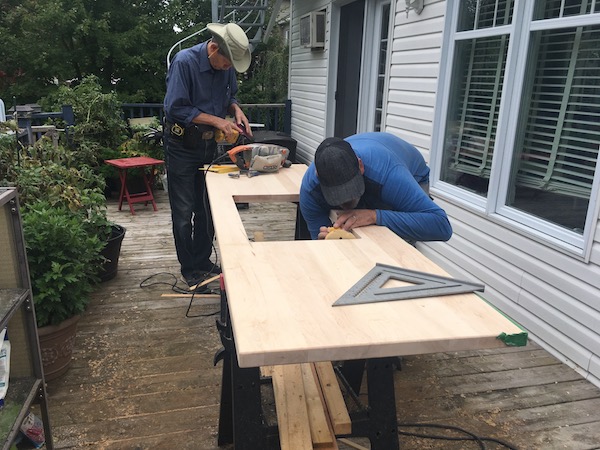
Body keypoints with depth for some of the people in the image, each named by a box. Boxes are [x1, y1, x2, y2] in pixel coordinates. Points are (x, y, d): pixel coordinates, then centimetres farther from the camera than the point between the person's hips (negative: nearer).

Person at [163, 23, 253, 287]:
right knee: (184, 211, 3)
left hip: (209, 144, 6)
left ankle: (203, 261, 28)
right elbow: (176, 108, -24)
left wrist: (236, 110, -9)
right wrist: (217, 121, -24)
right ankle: (189, 268, 17)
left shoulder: (227, 66, -2)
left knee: (207, 208, 12)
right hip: (182, 146, -6)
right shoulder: (185, 62, -20)